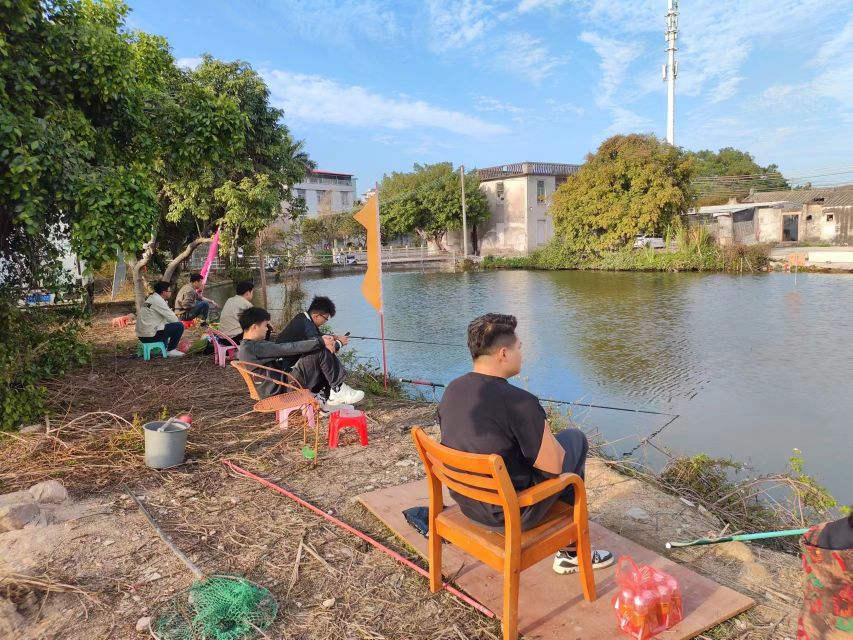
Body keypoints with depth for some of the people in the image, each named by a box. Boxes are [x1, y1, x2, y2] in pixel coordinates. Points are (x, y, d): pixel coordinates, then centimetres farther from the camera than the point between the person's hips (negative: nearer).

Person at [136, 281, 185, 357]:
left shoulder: (151, 299, 16)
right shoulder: (158, 300, -13)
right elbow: (173, 319, -14)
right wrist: (178, 321, 6)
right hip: (150, 335, -10)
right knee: (179, 326, -11)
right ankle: (171, 350, -2)